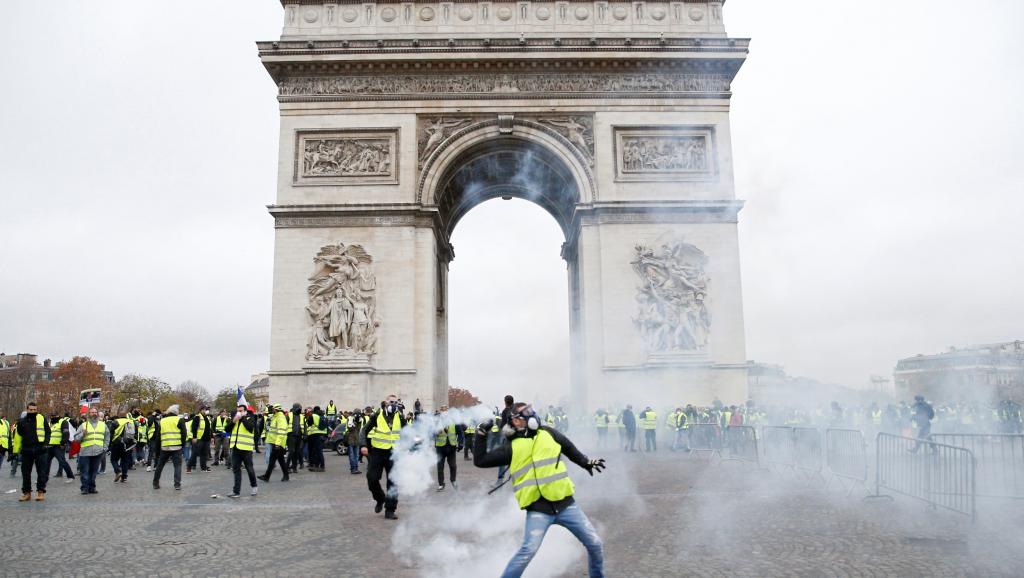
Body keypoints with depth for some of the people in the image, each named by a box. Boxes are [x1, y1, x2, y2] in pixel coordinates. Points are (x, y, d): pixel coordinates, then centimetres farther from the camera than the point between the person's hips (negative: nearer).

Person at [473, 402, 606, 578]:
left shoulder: (548, 433, 9)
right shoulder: (512, 448, 2)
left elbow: (569, 448, 25)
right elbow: (480, 461, 3)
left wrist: (586, 462, 27)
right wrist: (481, 435, -4)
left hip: (566, 504, 4)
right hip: (538, 509, -3)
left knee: (595, 544, 7)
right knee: (529, 550, -24)